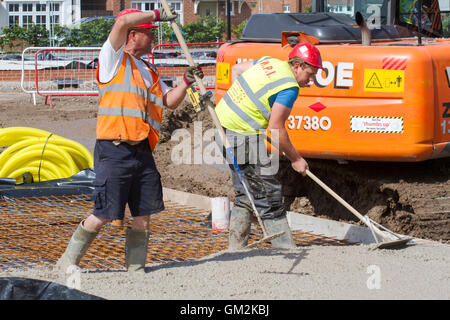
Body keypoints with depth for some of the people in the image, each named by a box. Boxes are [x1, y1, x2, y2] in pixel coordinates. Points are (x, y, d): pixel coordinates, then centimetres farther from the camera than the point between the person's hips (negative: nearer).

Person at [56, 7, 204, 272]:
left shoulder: (149, 71, 23)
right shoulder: (114, 59, 1)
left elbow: (170, 101, 19)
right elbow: (123, 22, -14)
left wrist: (186, 82, 4)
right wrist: (157, 15, -5)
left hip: (143, 152, 7)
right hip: (114, 151, -7)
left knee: (144, 215, 4)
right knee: (104, 215, -7)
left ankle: (135, 269, 14)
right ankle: (68, 263, 7)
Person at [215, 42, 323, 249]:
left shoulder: (269, 62, 10)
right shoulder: (290, 87, -15)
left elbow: (235, 69, 25)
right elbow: (275, 129, -17)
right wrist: (296, 159, -6)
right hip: (243, 137, -10)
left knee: (245, 194, 17)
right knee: (268, 195, -5)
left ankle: (236, 248, 22)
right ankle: (285, 249, -3)